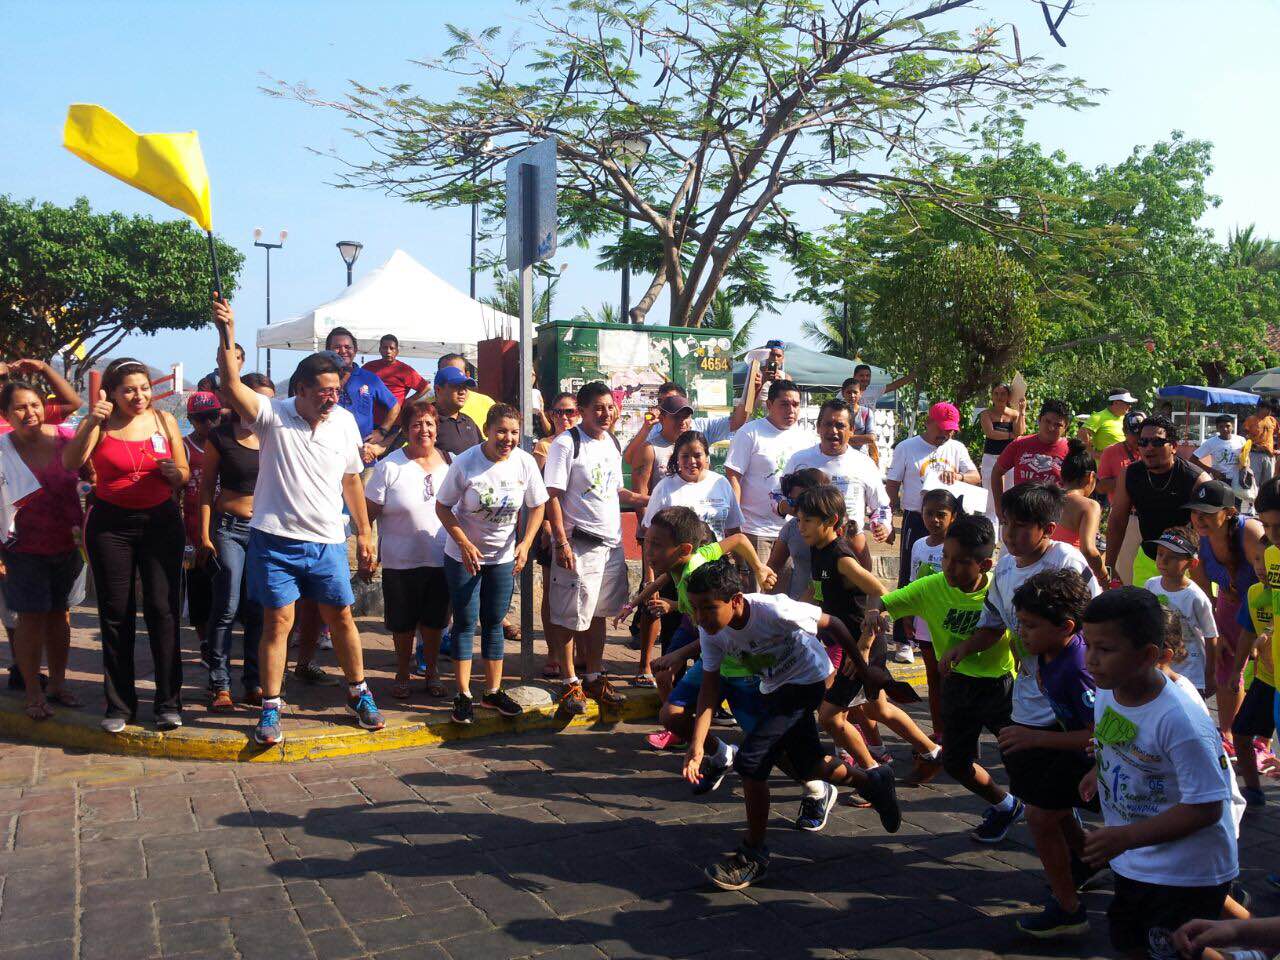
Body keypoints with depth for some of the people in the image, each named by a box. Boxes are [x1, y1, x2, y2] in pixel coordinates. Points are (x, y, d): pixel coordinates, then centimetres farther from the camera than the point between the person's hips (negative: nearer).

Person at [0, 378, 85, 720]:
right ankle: (33, 693, 10)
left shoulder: (63, 438, -3)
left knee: (59, 613, 12)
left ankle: (57, 684, 25)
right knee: (31, 617, -1)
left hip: (67, 545, 3)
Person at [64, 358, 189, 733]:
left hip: (161, 522, 1)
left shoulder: (164, 421, 3)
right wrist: (91, 422, -31)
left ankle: (169, 702, 5)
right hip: (110, 523, 0)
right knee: (116, 613, 5)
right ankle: (120, 704, 15)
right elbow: (70, 463, -19)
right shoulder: (100, 424, -3)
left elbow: (184, 477, 8)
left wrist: (174, 472, -15)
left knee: (162, 609, -4)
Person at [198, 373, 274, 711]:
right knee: (227, 608, -4)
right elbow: (207, 486, 2)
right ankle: (220, 685, 5)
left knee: (258, 610, 5)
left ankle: (254, 683, 14)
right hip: (228, 528, -2)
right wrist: (205, 535, -3)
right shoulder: (220, 436, -1)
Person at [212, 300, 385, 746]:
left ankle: (359, 694, 28)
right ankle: (271, 708, 14)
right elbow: (232, 385, -24)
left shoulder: (344, 422, 2)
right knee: (277, 622, 1)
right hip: (275, 538, -2)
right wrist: (227, 334, -37)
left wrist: (364, 535, 13)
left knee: (341, 617, 11)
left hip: (327, 541, 3)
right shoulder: (272, 414, -6)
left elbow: (352, 480, 11)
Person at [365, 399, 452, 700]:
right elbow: (367, 512, -6)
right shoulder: (390, 466, -8)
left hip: (441, 559, 3)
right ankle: (402, 674, 30)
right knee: (402, 623, 11)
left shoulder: (449, 461, 3)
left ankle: (432, 673, 31)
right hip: (401, 560, -2)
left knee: (434, 620, 14)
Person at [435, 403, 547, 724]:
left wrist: (525, 544, -12)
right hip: (463, 555, -3)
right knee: (465, 623, 0)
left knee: (494, 623, 11)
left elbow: (536, 507, 0)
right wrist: (465, 544, -21)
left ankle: (493, 691, 22)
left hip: (503, 556, 3)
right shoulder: (465, 463, -19)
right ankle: (463, 695, 9)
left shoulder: (525, 462, -11)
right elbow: (443, 507, -11)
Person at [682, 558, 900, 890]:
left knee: (750, 759, -18)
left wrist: (864, 671, -10)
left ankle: (754, 854, 0)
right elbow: (710, 686, -14)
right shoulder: (710, 630, -20)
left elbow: (831, 625, -22)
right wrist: (696, 745, -24)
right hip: (774, 687, 7)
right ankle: (874, 781, 48)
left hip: (807, 679, -7)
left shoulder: (774, 610, -37)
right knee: (807, 767, 21)